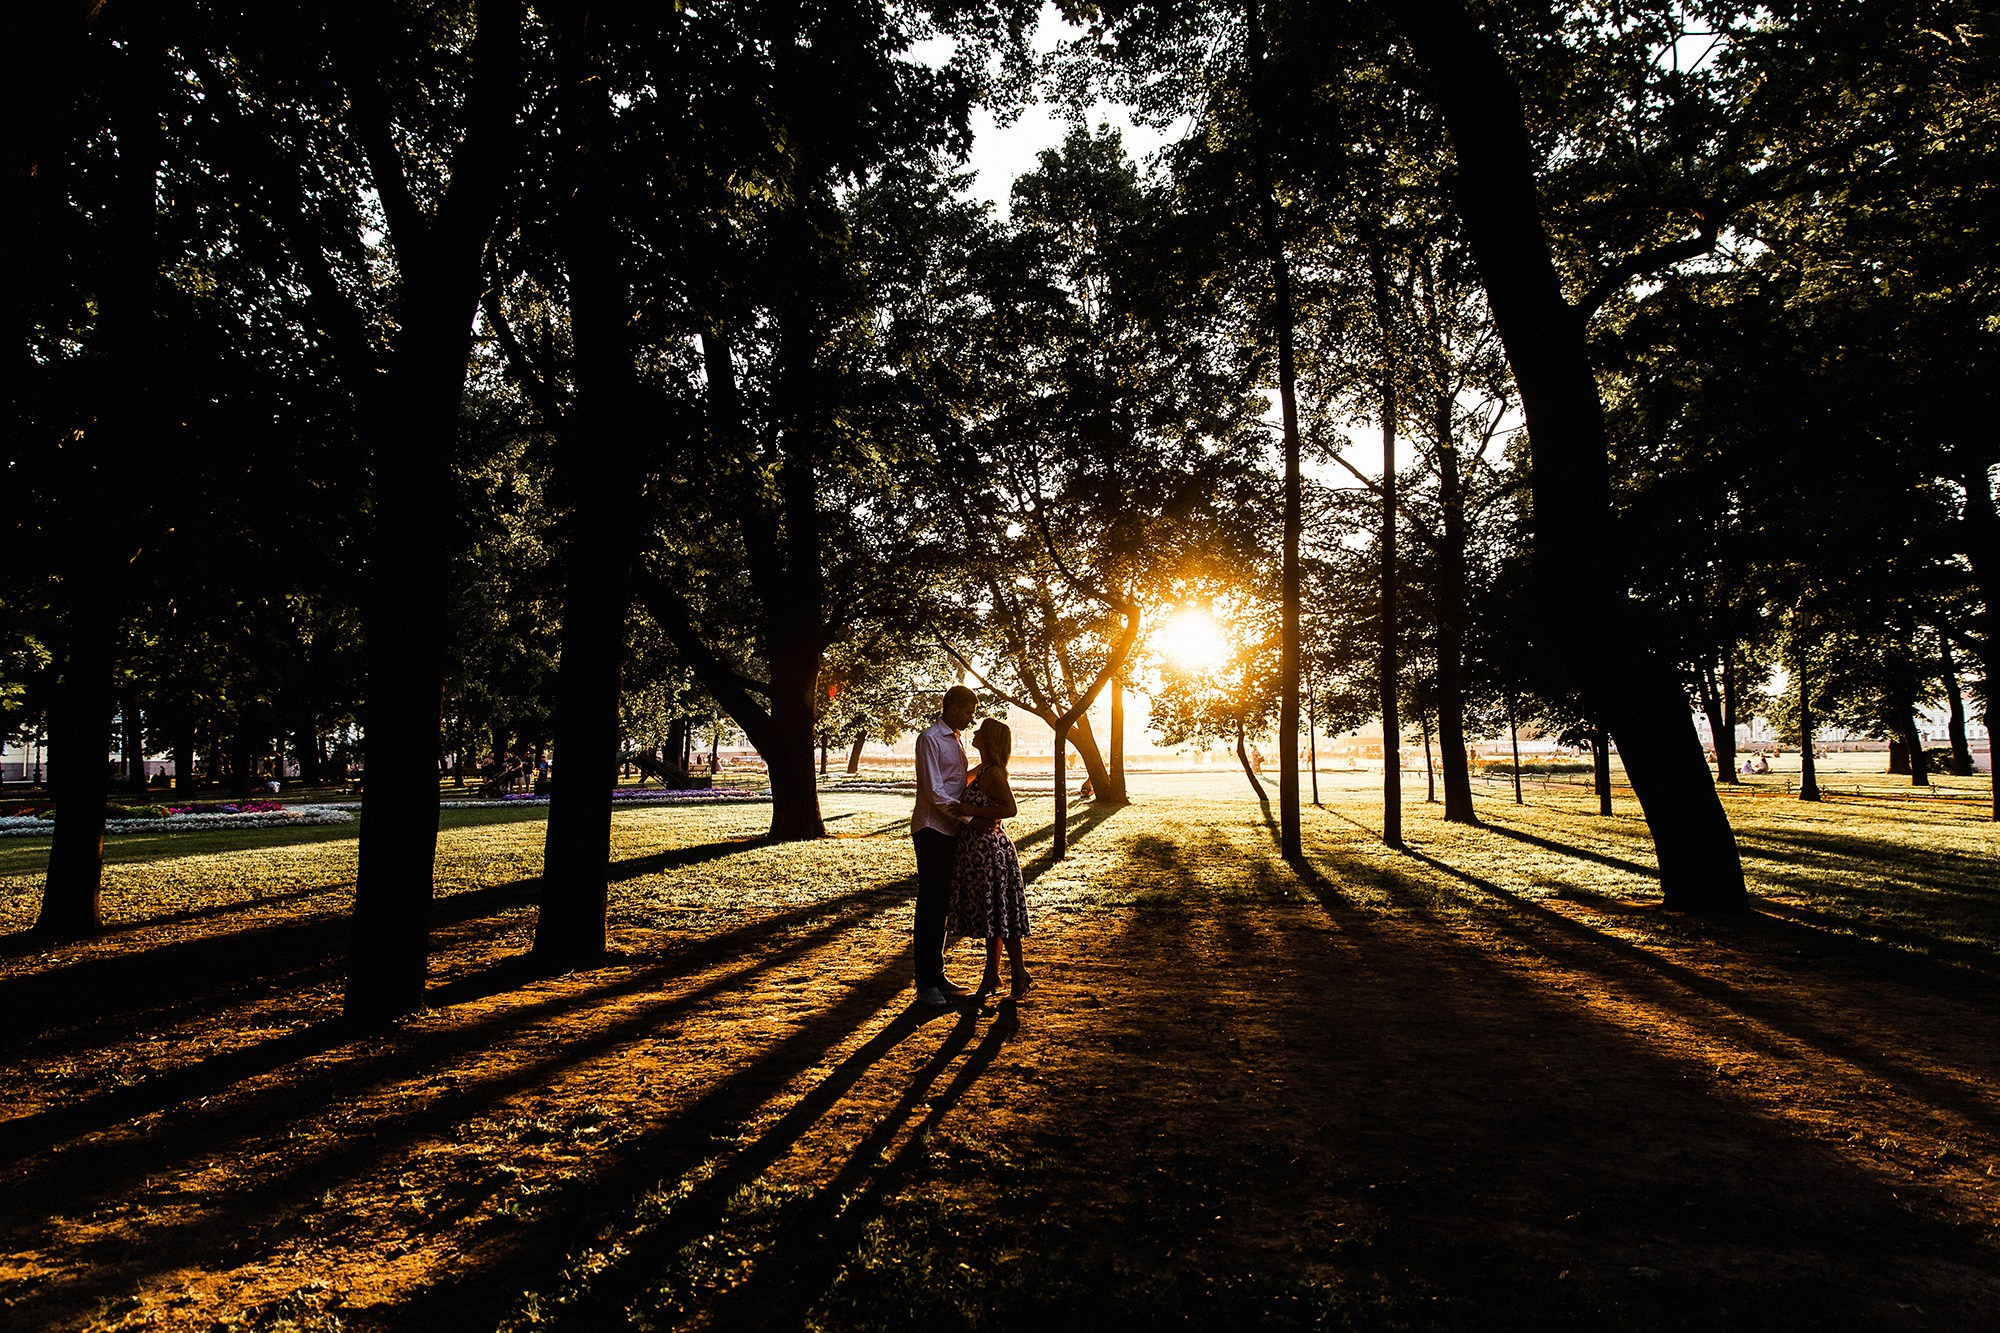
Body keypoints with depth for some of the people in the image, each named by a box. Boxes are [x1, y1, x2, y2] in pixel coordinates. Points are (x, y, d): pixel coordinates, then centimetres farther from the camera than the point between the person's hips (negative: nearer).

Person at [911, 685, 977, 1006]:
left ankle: (938, 978, 21)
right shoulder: (930, 739, -11)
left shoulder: (957, 740, 16)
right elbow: (934, 792, -18)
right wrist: (969, 818, -21)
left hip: (951, 831, 9)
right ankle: (926, 984, 0)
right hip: (932, 830, -8)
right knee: (930, 905, -5)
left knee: (941, 906, 13)